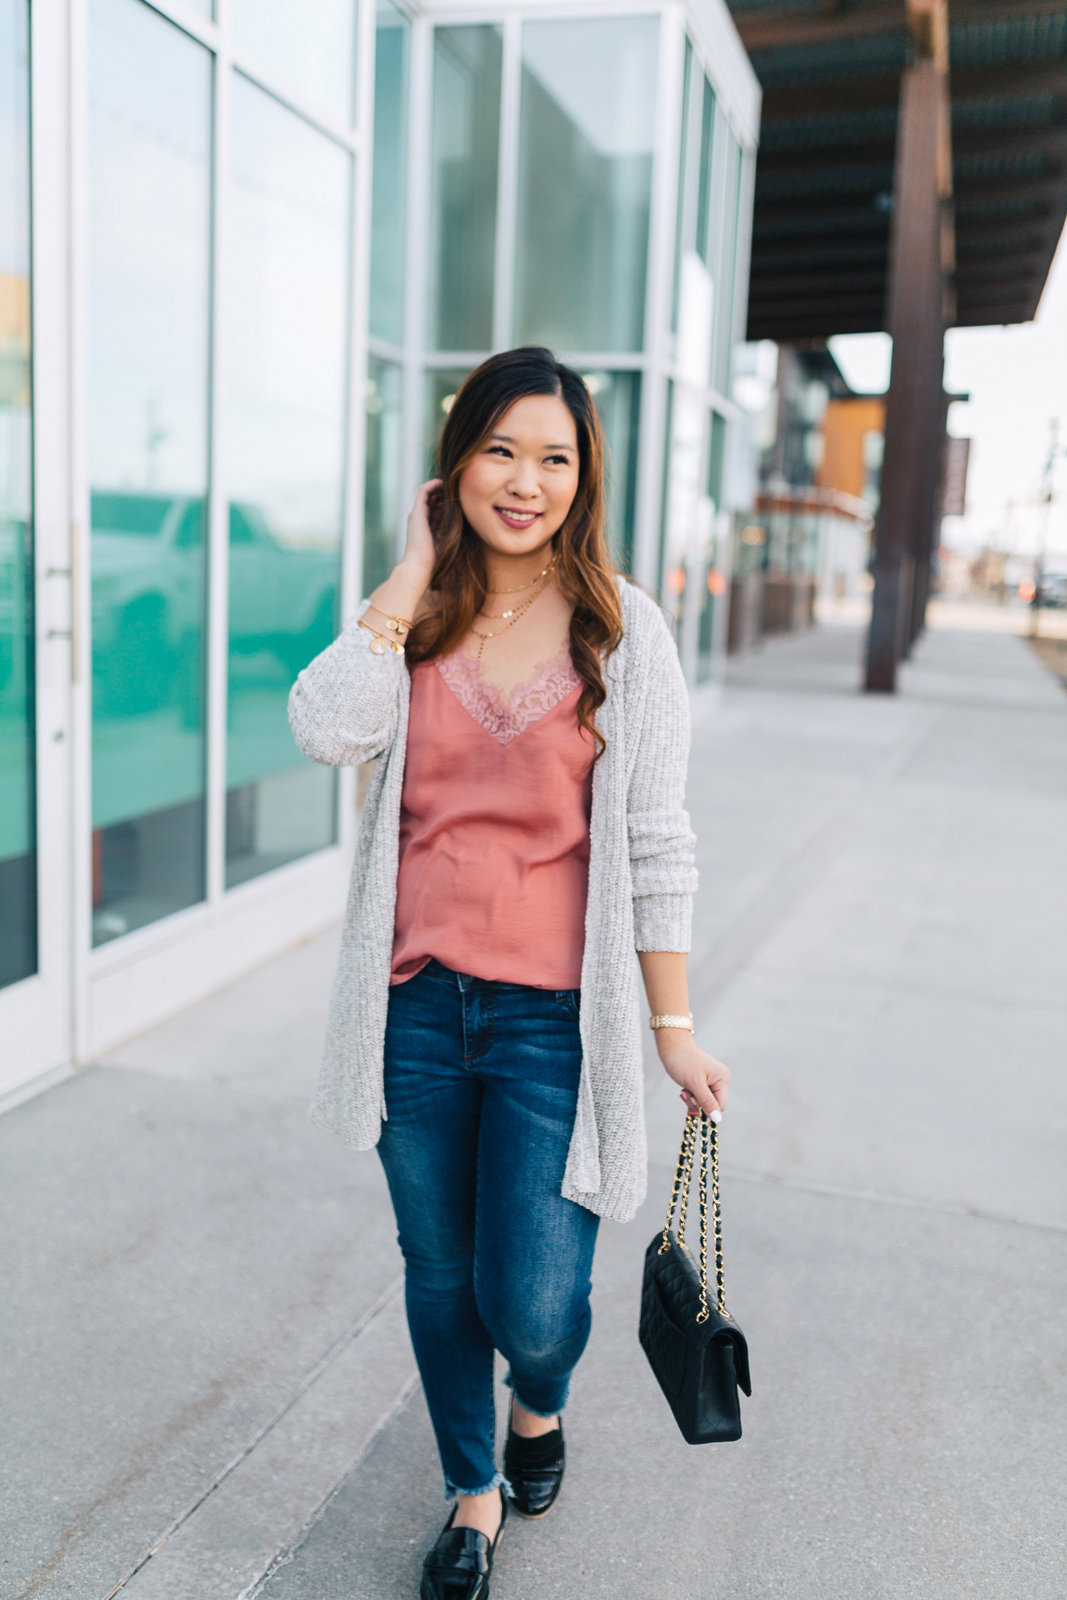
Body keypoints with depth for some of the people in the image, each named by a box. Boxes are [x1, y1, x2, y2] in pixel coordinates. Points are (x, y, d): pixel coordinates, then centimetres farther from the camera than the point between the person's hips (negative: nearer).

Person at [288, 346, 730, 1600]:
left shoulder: (622, 630, -3)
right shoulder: (412, 616, 3)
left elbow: (655, 845, -2)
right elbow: (324, 728, -18)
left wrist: (675, 1031, -2)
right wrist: (414, 572, -11)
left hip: (552, 1014, -2)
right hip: (417, 1002, 2)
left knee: (530, 1307, -1)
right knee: (440, 1280, 17)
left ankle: (540, 1405, 39)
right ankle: (474, 1489, 44)